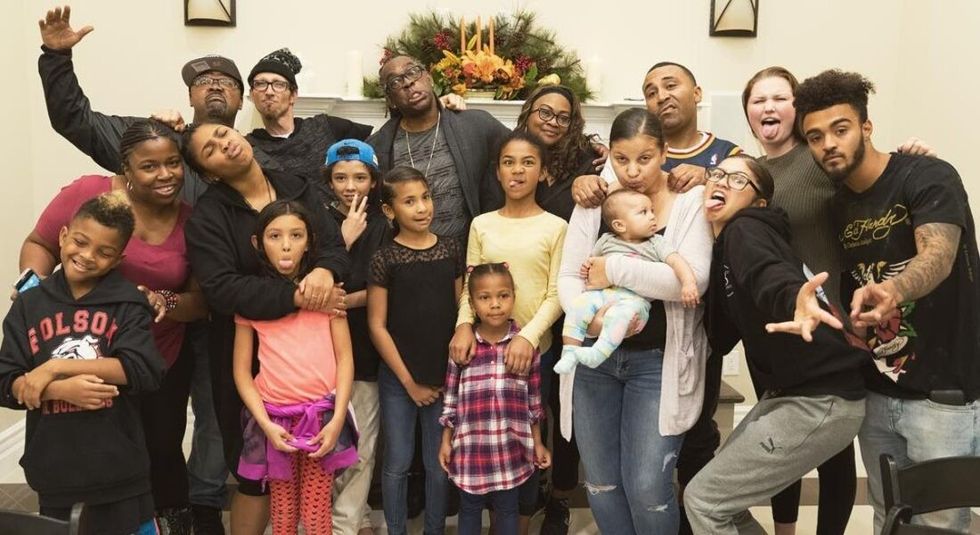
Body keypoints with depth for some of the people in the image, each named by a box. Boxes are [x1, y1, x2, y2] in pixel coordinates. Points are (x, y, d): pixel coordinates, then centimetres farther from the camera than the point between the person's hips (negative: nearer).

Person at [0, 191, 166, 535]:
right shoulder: (29, 305, 3)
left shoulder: (127, 303, -5)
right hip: (55, 473, 3)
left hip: (119, 472, -2)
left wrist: (55, 367, -17)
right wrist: (61, 390, -20)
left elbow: (144, 371, -17)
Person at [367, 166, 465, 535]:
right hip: (398, 379, -2)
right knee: (398, 463, 8)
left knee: (439, 464, 12)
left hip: (444, 377, 2)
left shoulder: (451, 250, 2)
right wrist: (409, 381, -6)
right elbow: (377, 326, -6)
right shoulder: (385, 258, -7)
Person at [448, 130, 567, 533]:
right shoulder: (482, 224, 7)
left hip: (534, 348, -2)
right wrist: (464, 324, -13)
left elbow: (557, 294, -5)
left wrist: (528, 335, -19)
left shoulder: (556, 227, -1)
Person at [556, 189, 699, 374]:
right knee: (580, 303, -25)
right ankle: (570, 352, -20)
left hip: (635, 298, -3)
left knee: (621, 312, -36)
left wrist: (688, 282, -17)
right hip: (602, 292, 3)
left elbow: (676, 261, 0)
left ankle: (598, 352, -40)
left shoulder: (656, 243, 12)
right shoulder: (606, 241, 18)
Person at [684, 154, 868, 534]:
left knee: (703, 500, -2)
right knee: (721, 497, 19)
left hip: (818, 402, -10)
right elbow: (721, 335, 10)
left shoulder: (745, 232, -13)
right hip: (788, 394, 10)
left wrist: (793, 302, -60)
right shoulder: (724, 246, 14)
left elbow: (771, 277, -36)